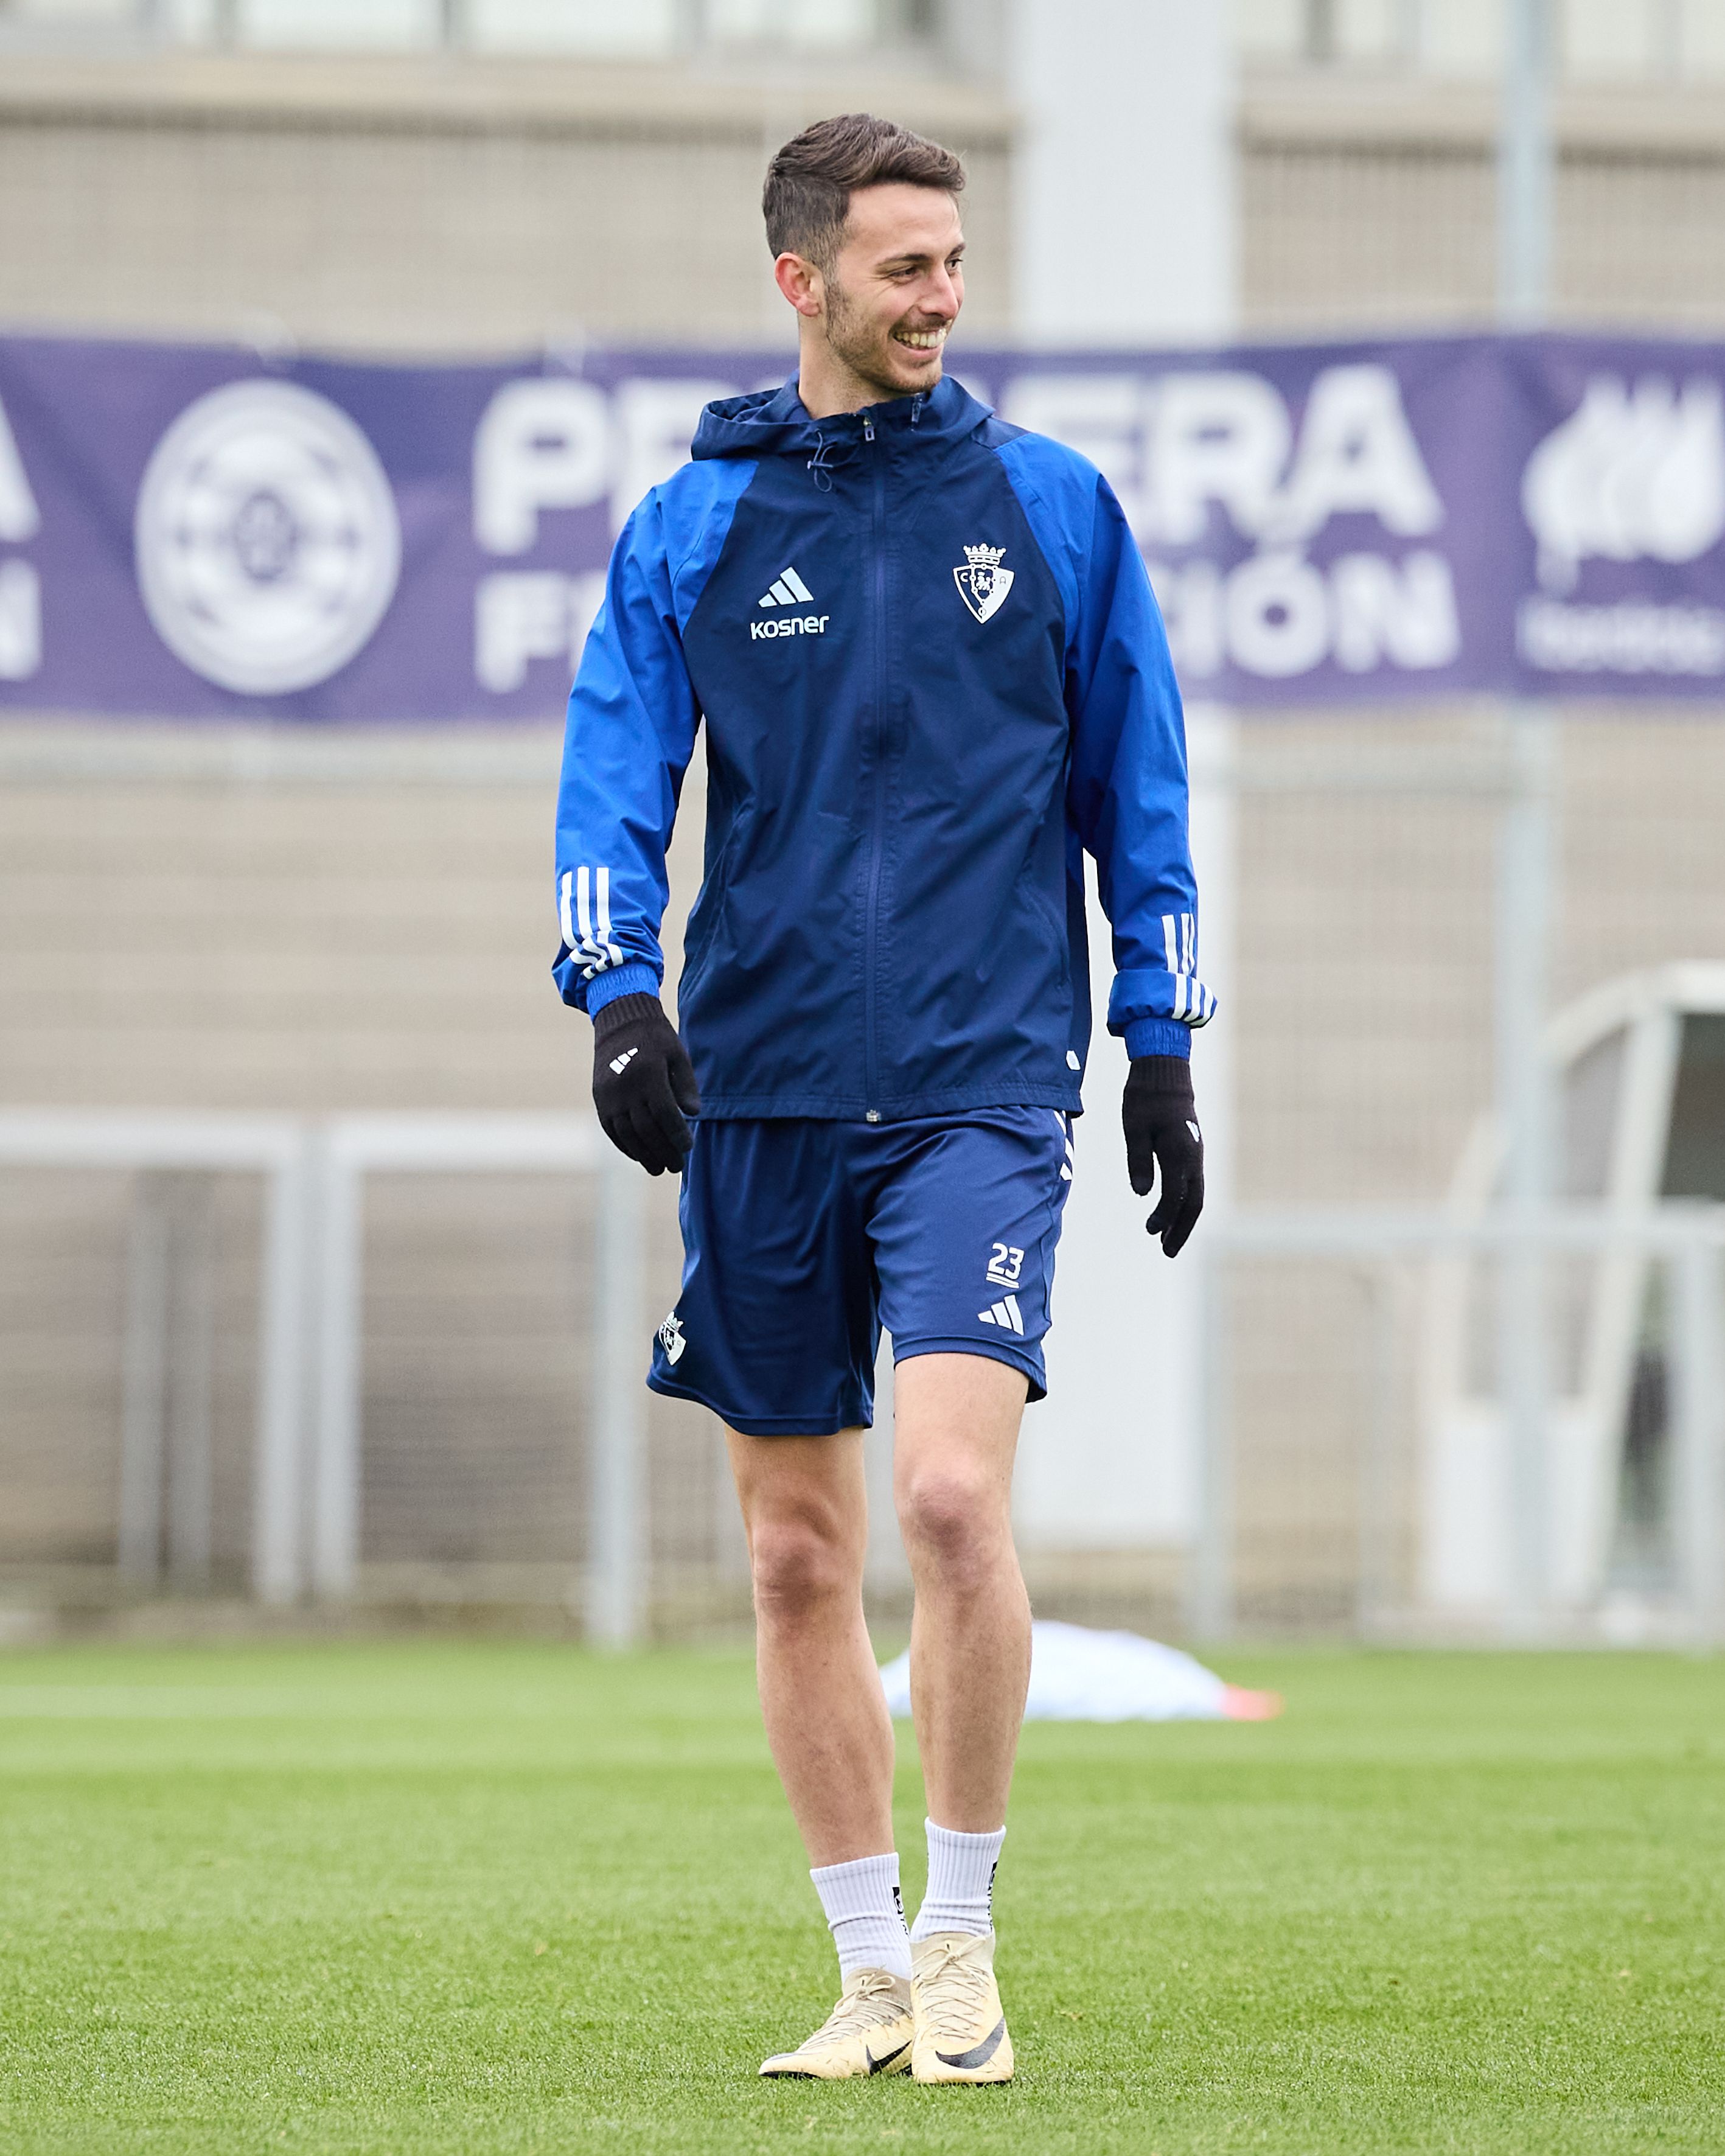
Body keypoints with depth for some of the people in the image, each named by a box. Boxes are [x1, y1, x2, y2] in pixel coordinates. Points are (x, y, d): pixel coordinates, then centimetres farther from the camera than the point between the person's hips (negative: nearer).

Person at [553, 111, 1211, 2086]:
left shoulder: (1050, 505, 6)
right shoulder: (688, 529, 7)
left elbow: (1136, 791, 12)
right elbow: (612, 783, 2)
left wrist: (1160, 1049, 9)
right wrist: (617, 995, -14)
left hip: (981, 1084, -2)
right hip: (760, 1100, 2)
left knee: (950, 1492, -19)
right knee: (797, 1554, 5)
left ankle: (963, 1938, -4)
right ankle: (875, 1976, 16)